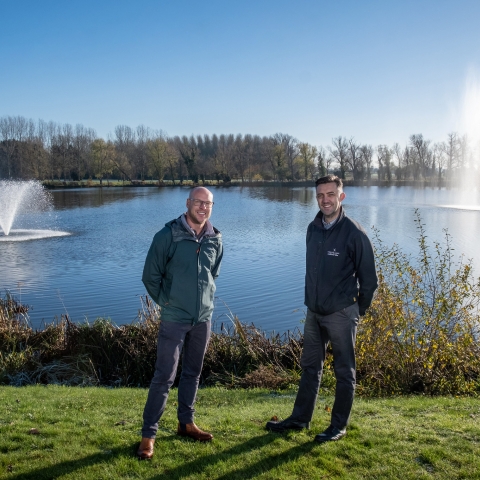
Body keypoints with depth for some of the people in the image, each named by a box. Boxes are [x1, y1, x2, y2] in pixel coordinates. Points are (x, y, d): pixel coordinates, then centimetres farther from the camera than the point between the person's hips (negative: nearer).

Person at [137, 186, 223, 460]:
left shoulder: (215, 239, 2)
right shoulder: (168, 236, -12)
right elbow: (151, 276, -5)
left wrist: (205, 298, 12)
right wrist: (167, 302, -1)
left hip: (204, 318, 5)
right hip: (174, 319, -5)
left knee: (193, 373, 16)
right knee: (165, 376, -3)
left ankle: (186, 423, 33)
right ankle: (149, 434, 9)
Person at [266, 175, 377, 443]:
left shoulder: (354, 233, -15)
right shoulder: (313, 229, 5)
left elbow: (368, 279, -9)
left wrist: (358, 311, -3)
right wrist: (313, 300, 14)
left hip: (341, 315, -7)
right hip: (314, 312, 7)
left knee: (344, 371, 8)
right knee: (310, 367, 16)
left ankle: (340, 426, 21)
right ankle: (300, 418, 29)